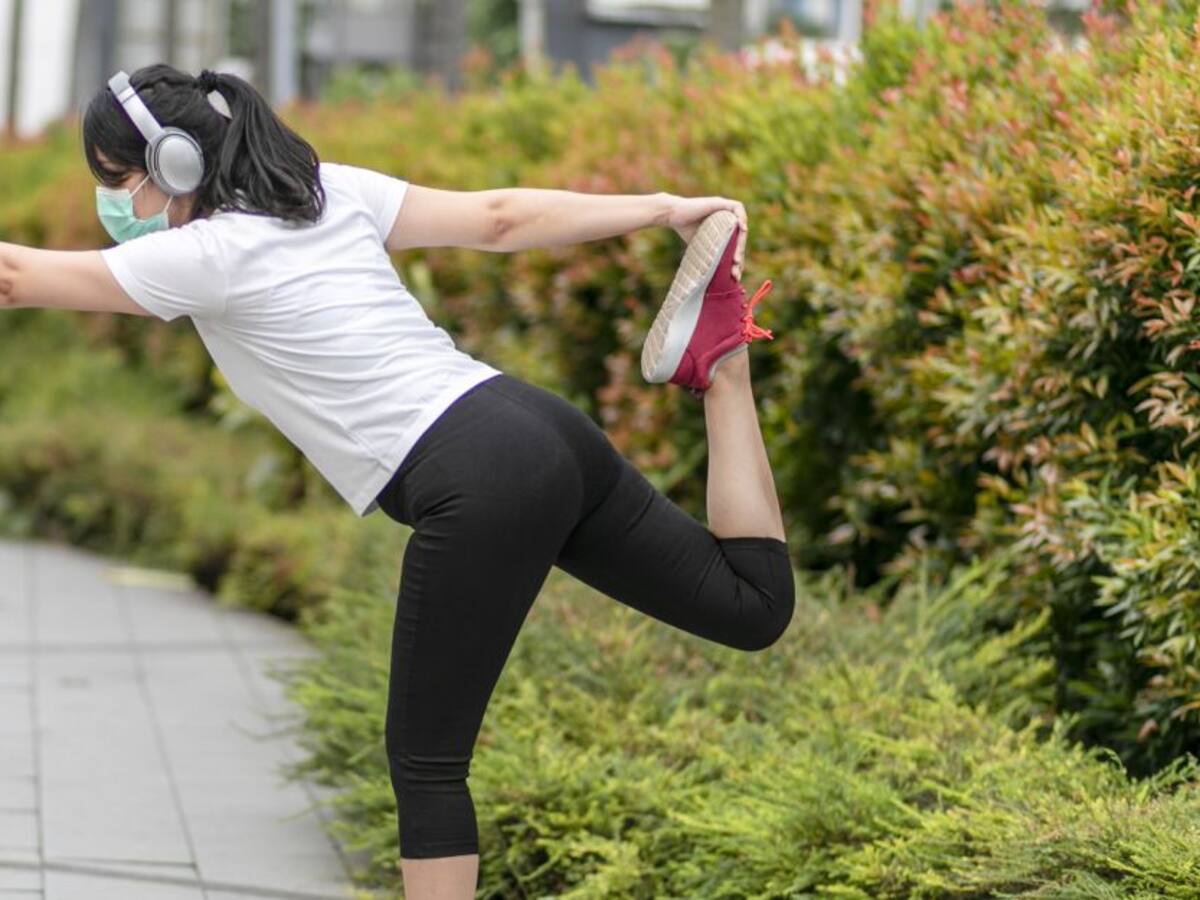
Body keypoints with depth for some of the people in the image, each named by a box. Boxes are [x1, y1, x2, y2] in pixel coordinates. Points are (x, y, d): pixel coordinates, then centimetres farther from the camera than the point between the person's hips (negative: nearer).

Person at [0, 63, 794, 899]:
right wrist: (665, 209, 14)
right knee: (755, 606, 18)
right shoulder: (334, 192, 15)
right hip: (549, 431, 8)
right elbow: (502, 217, 12)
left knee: (427, 760, 5)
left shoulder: (204, 258, -4)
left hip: (481, 489, -8)